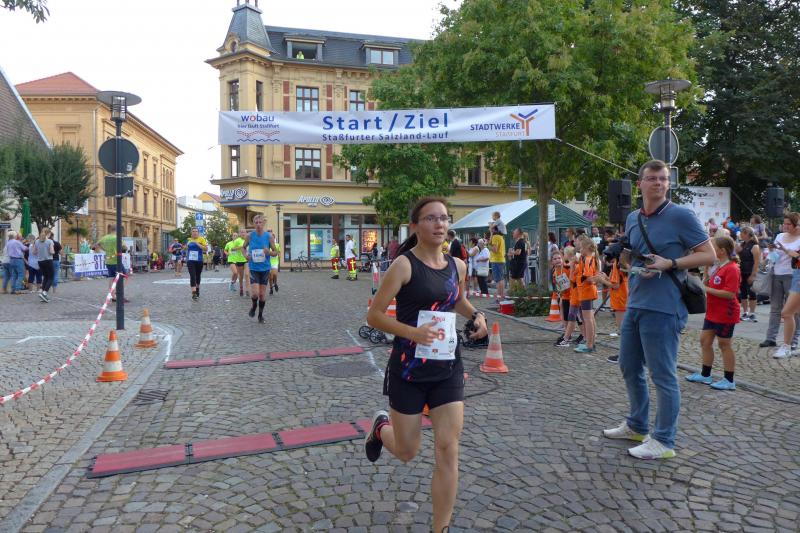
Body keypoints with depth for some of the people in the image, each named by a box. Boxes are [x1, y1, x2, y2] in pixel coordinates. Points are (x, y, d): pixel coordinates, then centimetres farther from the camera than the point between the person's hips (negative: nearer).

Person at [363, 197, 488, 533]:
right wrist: (413, 333, -26)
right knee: (406, 452, 11)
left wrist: (476, 315, 4)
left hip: (448, 368, 4)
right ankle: (381, 427, 47)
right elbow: (374, 315, -13)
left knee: (448, 449, 0)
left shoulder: (457, 266, 4)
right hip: (409, 369, -4)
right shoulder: (404, 264, -13)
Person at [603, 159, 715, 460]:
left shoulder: (681, 216, -8)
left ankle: (664, 441, 13)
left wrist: (670, 263, -19)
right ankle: (637, 426, 34)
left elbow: (709, 255, -8)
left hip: (663, 308, -8)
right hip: (635, 305, 8)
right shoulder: (632, 219, 12)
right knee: (629, 367, 17)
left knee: (663, 375, 0)